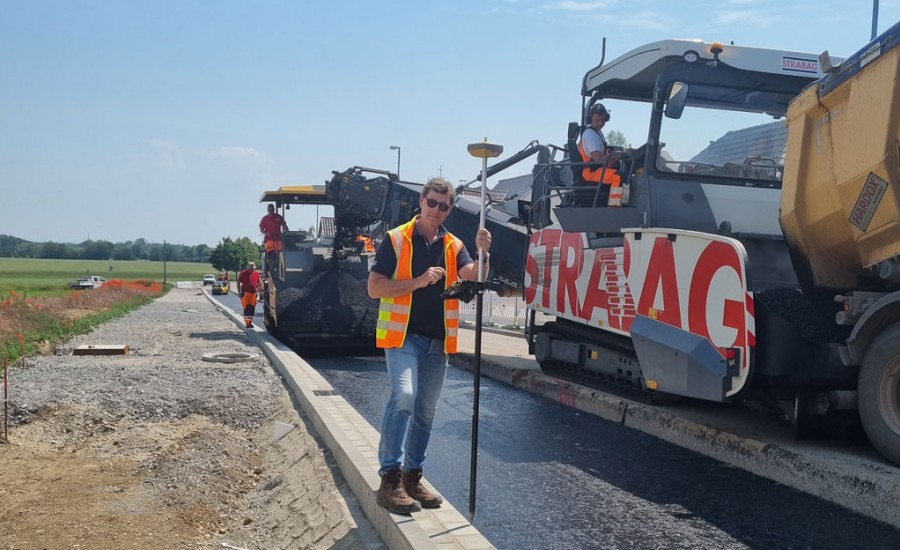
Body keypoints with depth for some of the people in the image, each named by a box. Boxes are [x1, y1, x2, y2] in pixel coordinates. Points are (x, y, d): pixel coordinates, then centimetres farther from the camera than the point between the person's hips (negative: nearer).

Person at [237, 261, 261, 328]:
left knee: (252, 308, 7)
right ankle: (247, 322, -2)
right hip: (245, 292, -4)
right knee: (246, 308, -5)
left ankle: (250, 322, 20)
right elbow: (238, 282, 1)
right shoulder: (243, 273, -2)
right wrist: (239, 292, -5)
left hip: (253, 293, 4)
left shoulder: (256, 273, 7)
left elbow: (258, 282, 18)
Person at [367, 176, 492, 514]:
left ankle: (412, 477, 23)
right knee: (403, 397, -24)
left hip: (437, 341, 6)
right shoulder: (395, 239, -3)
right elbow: (374, 287, -8)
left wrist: (483, 253, -28)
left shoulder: (453, 246, 9)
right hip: (403, 335, -5)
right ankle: (390, 479, -18)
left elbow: (472, 277, -8)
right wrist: (419, 281, -18)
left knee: (425, 411, 11)